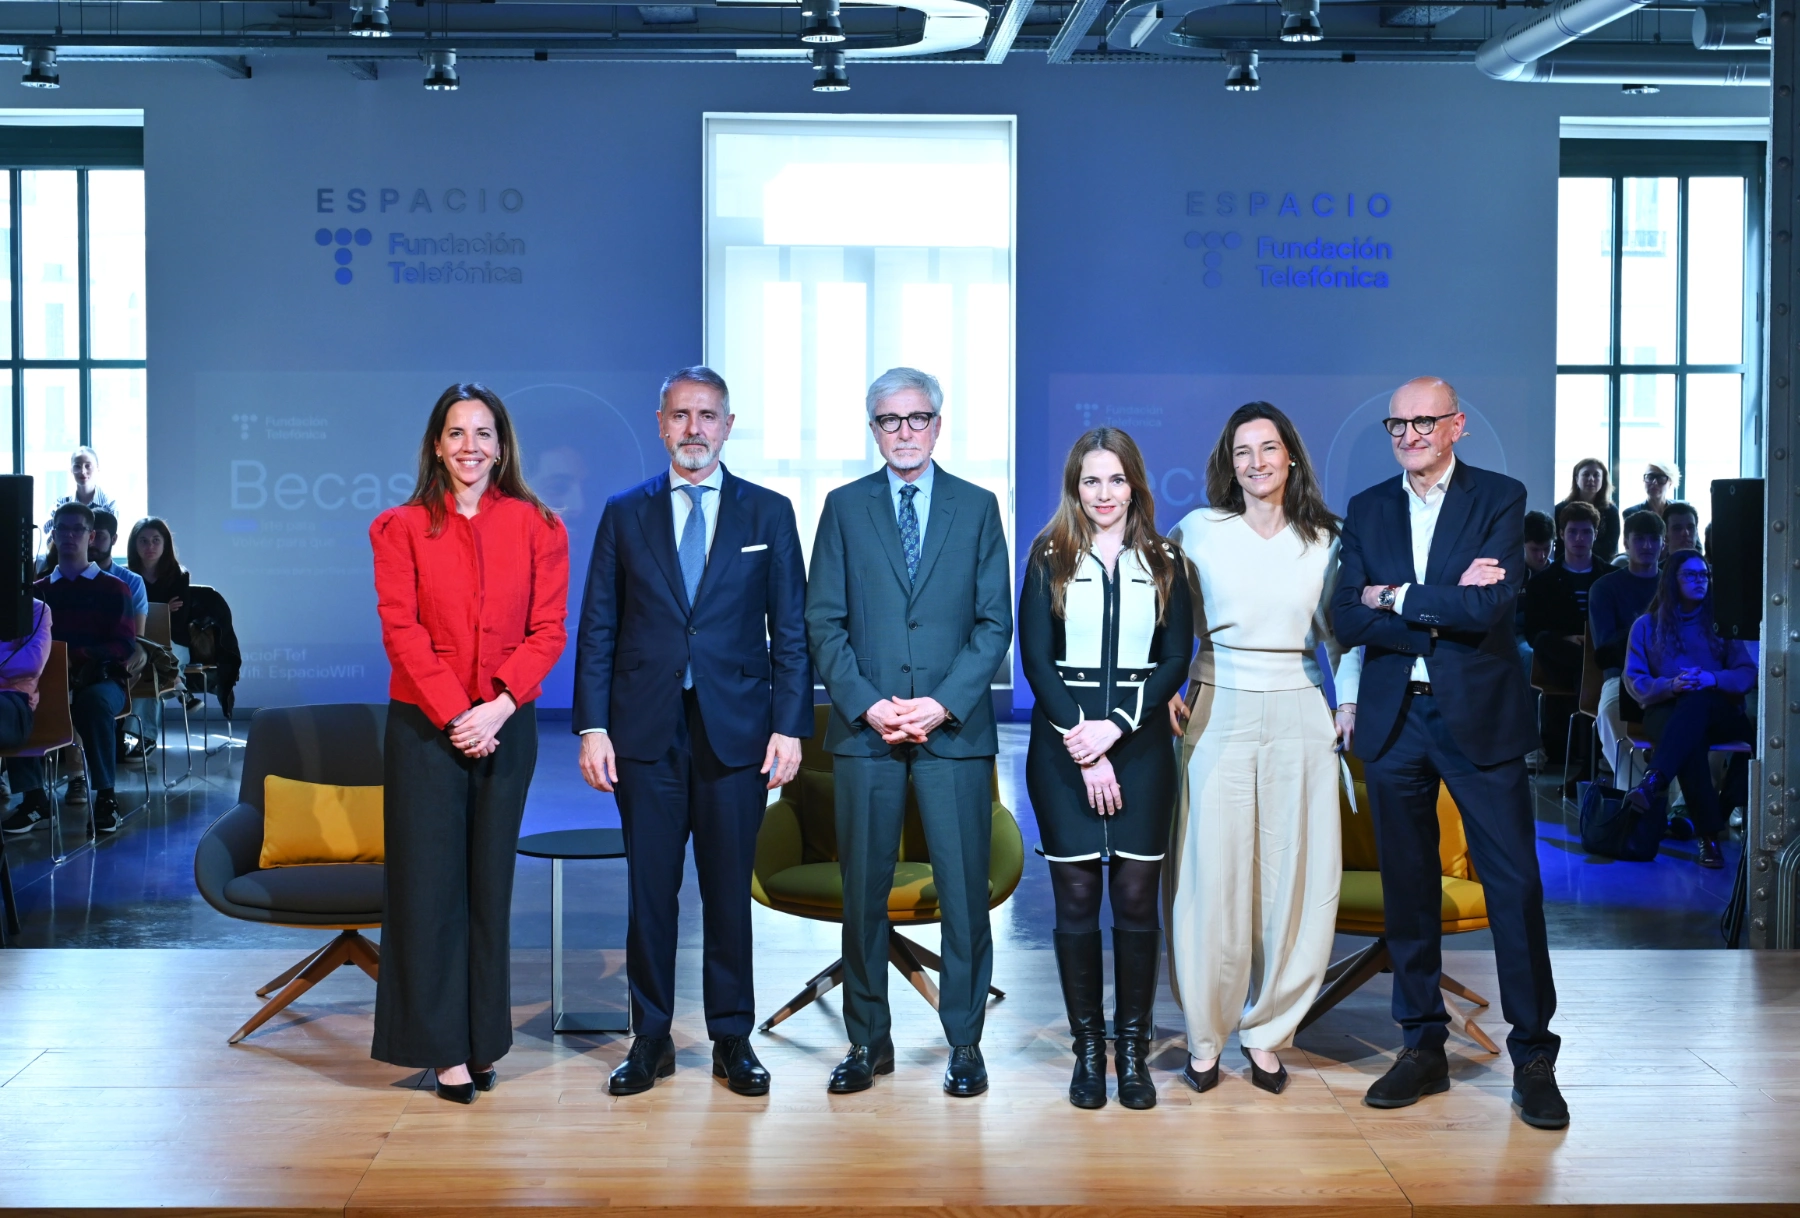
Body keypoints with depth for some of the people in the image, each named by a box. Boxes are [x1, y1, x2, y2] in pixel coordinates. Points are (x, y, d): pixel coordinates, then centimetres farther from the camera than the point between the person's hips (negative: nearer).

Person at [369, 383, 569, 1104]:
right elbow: (402, 631, -5)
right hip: (424, 723, -1)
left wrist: (498, 707, -13)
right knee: (430, 879, 0)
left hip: (506, 726, 1)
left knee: (490, 880, 8)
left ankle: (483, 1038, 18)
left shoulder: (536, 526, 5)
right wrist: (455, 714, -14)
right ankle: (444, 1046, 8)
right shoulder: (400, 528, 3)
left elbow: (548, 630, -1)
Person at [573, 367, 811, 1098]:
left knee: (729, 890, 6)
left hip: (736, 731, 0)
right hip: (646, 733, 1)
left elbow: (791, 629, 3)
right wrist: (593, 727, -3)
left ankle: (732, 1039, 18)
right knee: (650, 890, 5)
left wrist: (789, 727, -4)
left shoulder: (768, 513, 6)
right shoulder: (625, 515, 8)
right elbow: (597, 629, 6)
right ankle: (650, 1039, 16)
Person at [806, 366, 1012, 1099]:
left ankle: (965, 1043, 12)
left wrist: (944, 704, -9)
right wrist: (867, 705, -9)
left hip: (955, 729, 0)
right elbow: (823, 622, 4)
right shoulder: (845, 507, 9)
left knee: (964, 891, 1)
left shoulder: (978, 507, 8)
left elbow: (995, 622, 3)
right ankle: (868, 1040, 17)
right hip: (864, 730, 1)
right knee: (863, 892, 5)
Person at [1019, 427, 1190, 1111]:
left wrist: (1114, 728, -11)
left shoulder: (1163, 564, 9)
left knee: (1137, 899, 0)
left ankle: (1132, 1050, 10)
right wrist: (1082, 742, -10)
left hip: (1140, 742, 1)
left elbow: (1176, 658, 2)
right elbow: (1036, 658, -1)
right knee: (1076, 898, 0)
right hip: (1063, 746, -1)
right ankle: (1088, 1048, 10)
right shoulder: (1050, 560, 5)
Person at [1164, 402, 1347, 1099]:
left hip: (1298, 715, 2)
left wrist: (1351, 707, 6)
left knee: (1296, 876, 3)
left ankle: (1265, 1029, 17)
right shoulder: (1199, 530, 2)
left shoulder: (1323, 541, 8)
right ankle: (1206, 1030, 13)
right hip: (1218, 714, -2)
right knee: (1212, 872, -2)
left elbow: (1338, 633, 15)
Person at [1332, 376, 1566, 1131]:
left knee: (1515, 885, -2)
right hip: (1394, 720, 4)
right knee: (1407, 888, 9)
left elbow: (1491, 605, -16)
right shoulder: (1367, 510, 9)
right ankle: (1423, 1047, 20)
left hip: (1479, 717, -3)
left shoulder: (1499, 498, -1)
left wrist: (1396, 599, -8)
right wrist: (1444, 609, -12)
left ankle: (1534, 1059, 9)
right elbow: (1346, 620, -2)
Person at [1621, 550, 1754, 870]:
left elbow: (1748, 674, 7)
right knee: (1689, 738, -39)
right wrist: (1671, 685, -16)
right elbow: (1635, 681, 5)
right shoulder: (1647, 626, 14)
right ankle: (1709, 834, -45)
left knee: (1696, 701, -39)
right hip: (1666, 710, 0)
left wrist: (1712, 679, -14)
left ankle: (1654, 783, -57)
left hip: (1718, 714, 0)